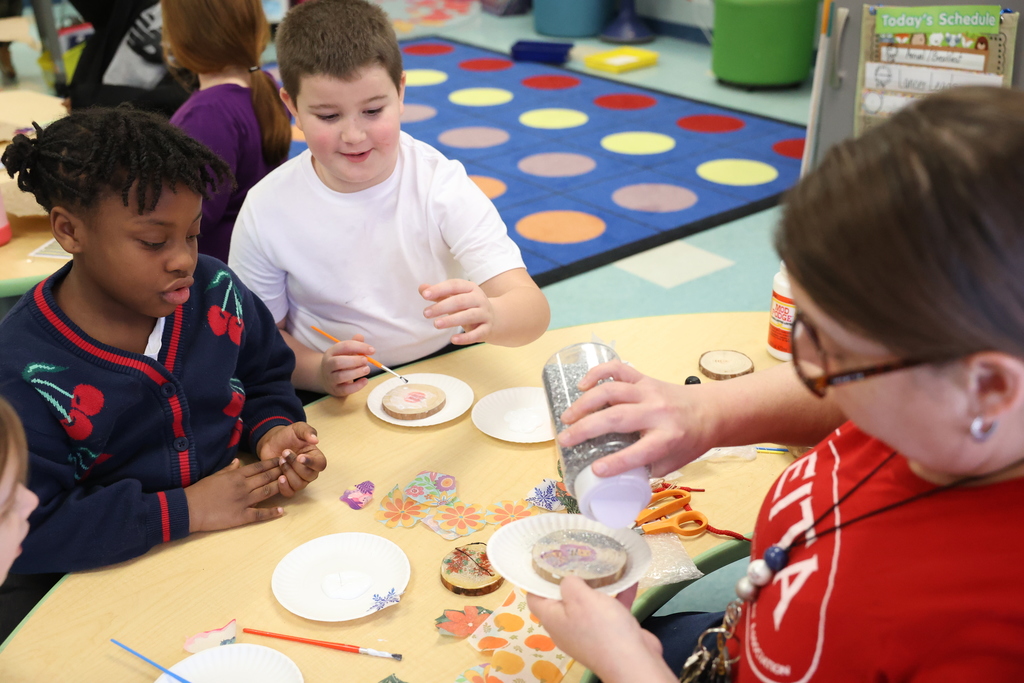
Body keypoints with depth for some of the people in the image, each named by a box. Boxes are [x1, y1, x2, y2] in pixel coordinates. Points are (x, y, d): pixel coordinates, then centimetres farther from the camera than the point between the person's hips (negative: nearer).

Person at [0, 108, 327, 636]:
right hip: (121, 581, -5)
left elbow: (265, 378, 15)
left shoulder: (216, 292, -2)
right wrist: (181, 511, -24)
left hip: (246, 526, 5)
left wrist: (272, 431, -7)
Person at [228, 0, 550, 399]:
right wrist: (319, 372, -20)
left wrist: (487, 315, -44)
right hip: (336, 403, 1)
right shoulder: (267, 212, -9)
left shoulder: (443, 187, -12)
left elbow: (533, 312, -20)